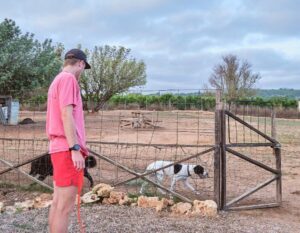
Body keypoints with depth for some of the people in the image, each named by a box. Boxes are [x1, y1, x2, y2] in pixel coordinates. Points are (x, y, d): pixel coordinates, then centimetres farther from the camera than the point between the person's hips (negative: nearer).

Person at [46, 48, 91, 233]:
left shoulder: (57, 80, 20)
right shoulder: (68, 79, -9)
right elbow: (66, 115, -19)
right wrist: (75, 148, -22)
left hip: (59, 148, 10)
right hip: (67, 149, -10)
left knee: (58, 203, 12)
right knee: (66, 206, -8)